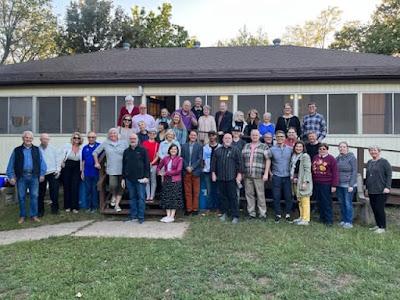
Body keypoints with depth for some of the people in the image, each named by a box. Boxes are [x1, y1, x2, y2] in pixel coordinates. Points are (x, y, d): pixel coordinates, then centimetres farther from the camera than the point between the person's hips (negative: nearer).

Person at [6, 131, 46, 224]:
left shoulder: (37, 150, 7)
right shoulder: (17, 150, 4)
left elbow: (42, 162, 6)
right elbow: (11, 165, 4)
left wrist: (42, 174, 0)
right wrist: (11, 176, -2)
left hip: (34, 176, 0)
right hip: (21, 177, 0)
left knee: (34, 196, 3)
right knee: (21, 197, 7)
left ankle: (34, 215, 14)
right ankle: (22, 216, 19)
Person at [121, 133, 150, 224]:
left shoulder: (142, 150, 1)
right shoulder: (126, 151, 12)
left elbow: (147, 164, -2)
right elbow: (123, 165, 16)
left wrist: (146, 176, -9)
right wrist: (123, 178, 13)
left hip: (140, 178, -4)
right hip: (129, 179, 4)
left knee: (141, 197, -2)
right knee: (132, 198, 9)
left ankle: (141, 217, 2)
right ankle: (133, 216, 16)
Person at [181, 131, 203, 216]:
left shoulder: (199, 146, 4)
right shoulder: (184, 146, 10)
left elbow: (200, 159, -3)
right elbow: (182, 158, 5)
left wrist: (192, 167, -11)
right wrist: (186, 167, -8)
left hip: (195, 171, -2)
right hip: (186, 171, 2)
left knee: (196, 192, 3)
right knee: (187, 192, 5)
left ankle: (195, 209, 10)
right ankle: (188, 209, 12)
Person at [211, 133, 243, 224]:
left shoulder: (235, 150, 4)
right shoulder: (218, 150, 12)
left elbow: (240, 163, 0)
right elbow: (213, 162, 13)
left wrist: (239, 174, -7)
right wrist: (213, 173, 6)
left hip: (231, 178, -3)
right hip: (220, 177, 3)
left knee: (233, 197, -2)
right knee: (223, 196, 9)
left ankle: (235, 216, 4)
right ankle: (224, 213, 22)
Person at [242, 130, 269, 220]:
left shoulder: (264, 147, 4)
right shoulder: (246, 146, 14)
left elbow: (267, 160, -2)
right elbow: (241, 159, 14)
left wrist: (266, 173, -10)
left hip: (258, 175, -3)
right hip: (247, 175, 4)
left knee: (260, 194, 0)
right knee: (249, 194, 7)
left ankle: (262, 213, 10)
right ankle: (251, 213, 18)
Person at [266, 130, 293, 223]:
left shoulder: (290, 149, 4)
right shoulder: (272, 149, 1)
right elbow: (268, 160, 8)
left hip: (287, 176, 1)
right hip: (276, 176, -1)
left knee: (288, 196, 3)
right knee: (276, 196, 3)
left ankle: (288, 214, 17)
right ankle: (278, 214, 15)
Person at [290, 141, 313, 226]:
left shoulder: (305, 156, -10)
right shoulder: (294, 156, 15)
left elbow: (307, 170, -15)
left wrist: (305, 182, -21)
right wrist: (292, 178, 12)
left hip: (303, 182, -8)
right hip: (295, 181, 8)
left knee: (305, 201, -5)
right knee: (299, 201, 14)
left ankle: (306, 219, 0)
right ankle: (301, 217, 24)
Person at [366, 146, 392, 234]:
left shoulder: (384, 162, -5)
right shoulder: (369, 163, 14)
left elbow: (389, 175, -9)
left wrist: (387, 187, -15)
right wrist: (367, 187, 20)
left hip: (381, 191, -6)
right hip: (371, 191, 6)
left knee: (380, 209, -4)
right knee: (374, 208, 11)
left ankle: (382, 227, 7)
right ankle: (378, 225, 24)